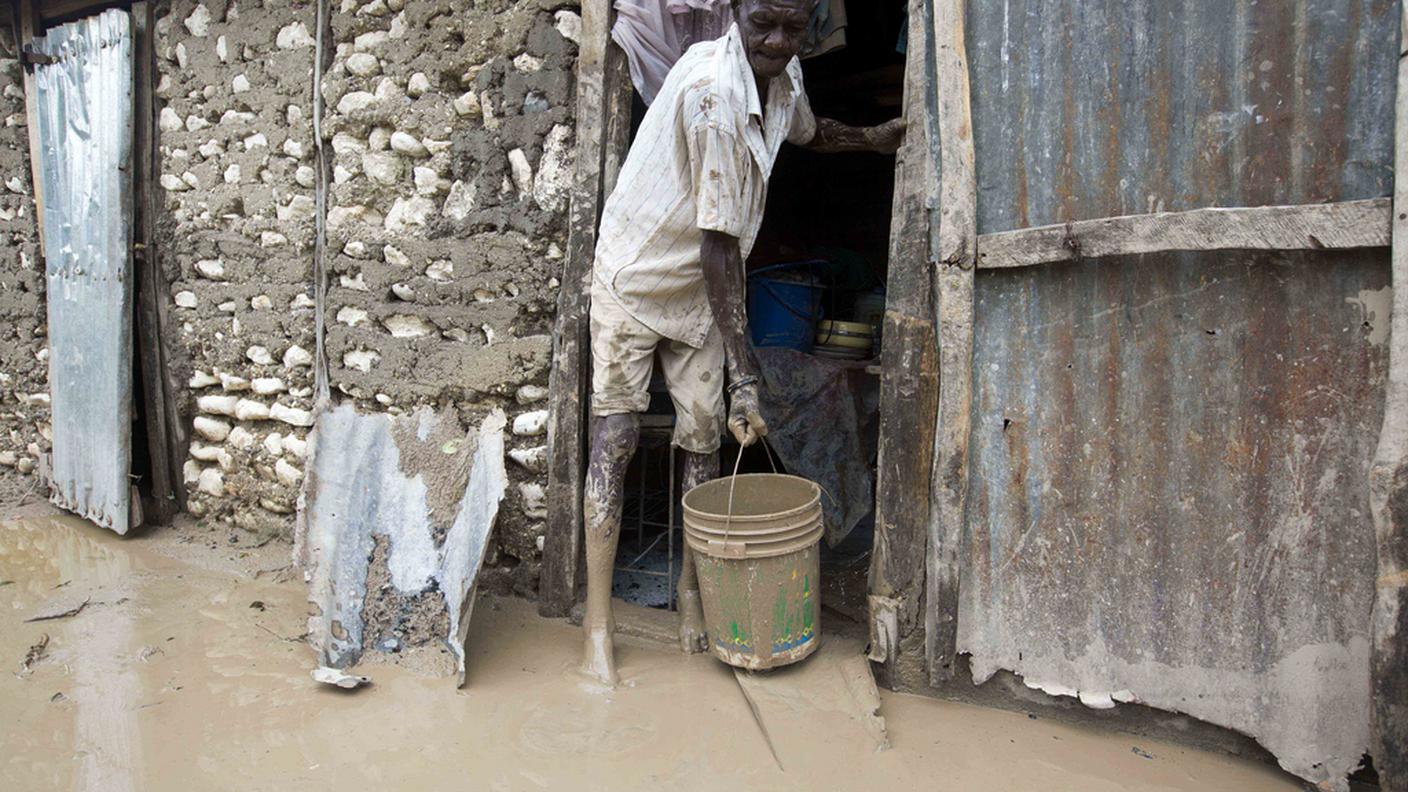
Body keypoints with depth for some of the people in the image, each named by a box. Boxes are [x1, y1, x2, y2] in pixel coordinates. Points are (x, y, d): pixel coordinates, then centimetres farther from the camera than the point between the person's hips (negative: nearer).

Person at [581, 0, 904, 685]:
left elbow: (805, 131, 26)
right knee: (614, 439, -7)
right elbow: (718, 247, -31)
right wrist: (744, 375, -32)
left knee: (703, 438, 5)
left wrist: (873, 137, 11)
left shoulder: (784, 78, -4)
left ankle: (690, 586, 21)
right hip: (635, 275, -7)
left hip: (700, 288, 7)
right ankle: (598, 622, 0)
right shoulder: (713, 88, -29)